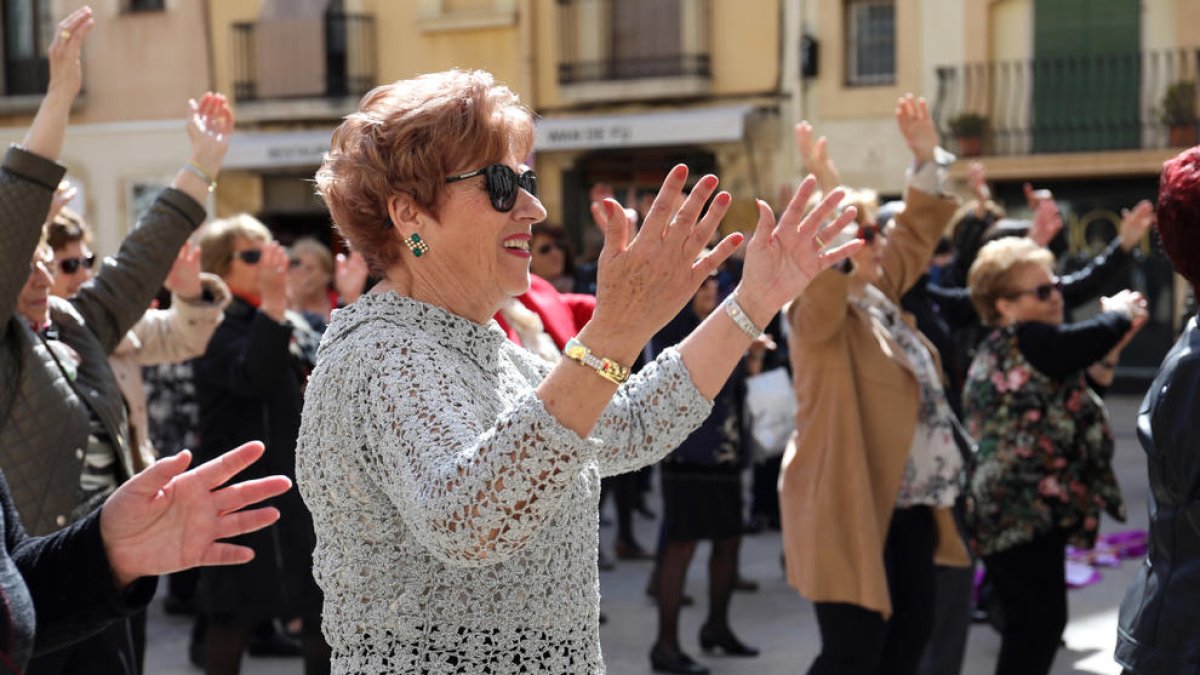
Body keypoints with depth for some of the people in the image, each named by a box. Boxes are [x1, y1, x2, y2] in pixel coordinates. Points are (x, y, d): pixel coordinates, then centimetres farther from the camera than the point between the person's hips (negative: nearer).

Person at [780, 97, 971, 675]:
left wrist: (927, 159, 10)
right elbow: (822, 271, -37)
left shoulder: (879, 297, 9)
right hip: (851, 508, -9)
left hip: (907, 504, 9)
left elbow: (917, 233, 19)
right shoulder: (818, 315, -15)